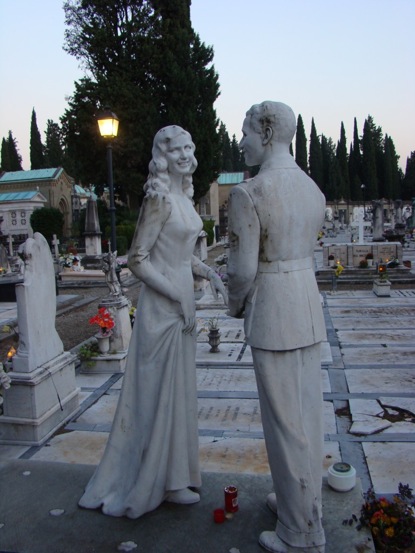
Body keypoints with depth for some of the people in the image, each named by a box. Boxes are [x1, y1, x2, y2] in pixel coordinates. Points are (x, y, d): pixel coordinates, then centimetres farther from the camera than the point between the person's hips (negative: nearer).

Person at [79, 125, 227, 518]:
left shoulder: (183, 196, 10)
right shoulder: (159, 198, -16)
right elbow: (137, 260, -19)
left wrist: (209, 273, 4)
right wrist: (180, 298, -18)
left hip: (181, 302, 9)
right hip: (162, 306, -9)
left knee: (177, 391, 17)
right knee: (158, 392, 4)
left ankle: (171, 479, 36)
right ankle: (144, 486, 25)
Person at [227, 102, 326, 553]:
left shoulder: (247, 194, -17)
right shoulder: (313, 189, 7)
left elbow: (243, 268, -17)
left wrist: (235, 305, 4)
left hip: (272, 312, -8)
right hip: (309, 303, 8)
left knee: (284, 420, 5)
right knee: (307, 412, 19)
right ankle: (304, 502, 39)